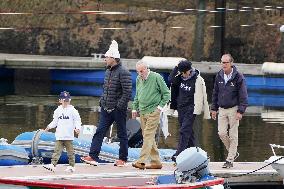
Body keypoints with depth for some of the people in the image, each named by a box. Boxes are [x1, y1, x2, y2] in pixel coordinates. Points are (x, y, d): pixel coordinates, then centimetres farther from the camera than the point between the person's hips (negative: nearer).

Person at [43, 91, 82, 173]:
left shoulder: (73, 110, -2)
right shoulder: (58, 110, 9)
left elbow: (77, 120, -3)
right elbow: (55, 121, 14)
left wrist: (77, 128, -18)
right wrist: (49, 126, 1)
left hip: (69, 136, -3)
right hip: (59, 136, 3)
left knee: (70, 151, 4)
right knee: (57, 150, -1)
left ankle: (71, 166, 13)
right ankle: (53, 165, -5)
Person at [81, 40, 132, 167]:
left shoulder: (123, 72, -14)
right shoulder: (108, 71, 13)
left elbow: (127, 92, -18)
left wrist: (119, 106, -19)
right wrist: (102, 101, 14)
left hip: (118, 110, -8)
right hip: (106, 109, 8)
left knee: (122, 135, 4)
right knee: (99, 132, 0)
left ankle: (122, 159, 12)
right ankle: (93, 156, -3)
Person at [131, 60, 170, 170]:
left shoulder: (156, 78, -8)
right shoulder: (138, 79, 11)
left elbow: (167, 94, -3)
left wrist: (160, 106, -9)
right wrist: (135, 108, 15)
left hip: (153, 112, -7)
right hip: (142, 112, 7)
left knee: (148, 136, -13)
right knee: (149, 137, 8)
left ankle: (141, 161, -20)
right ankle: (156, 162, 14)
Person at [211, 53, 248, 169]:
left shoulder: (238, 77, -10)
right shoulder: (219, 76, 5)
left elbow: (243, 96, -9)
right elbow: (215, 93, 14)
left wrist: (240, 111, -15)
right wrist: (214, 108, 11)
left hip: (233, 109, -5)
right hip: (222, 109, 5)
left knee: (233, 135, -1)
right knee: (221, 133, -2)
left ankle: (230, 159, 4)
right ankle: (233, 153, 19)